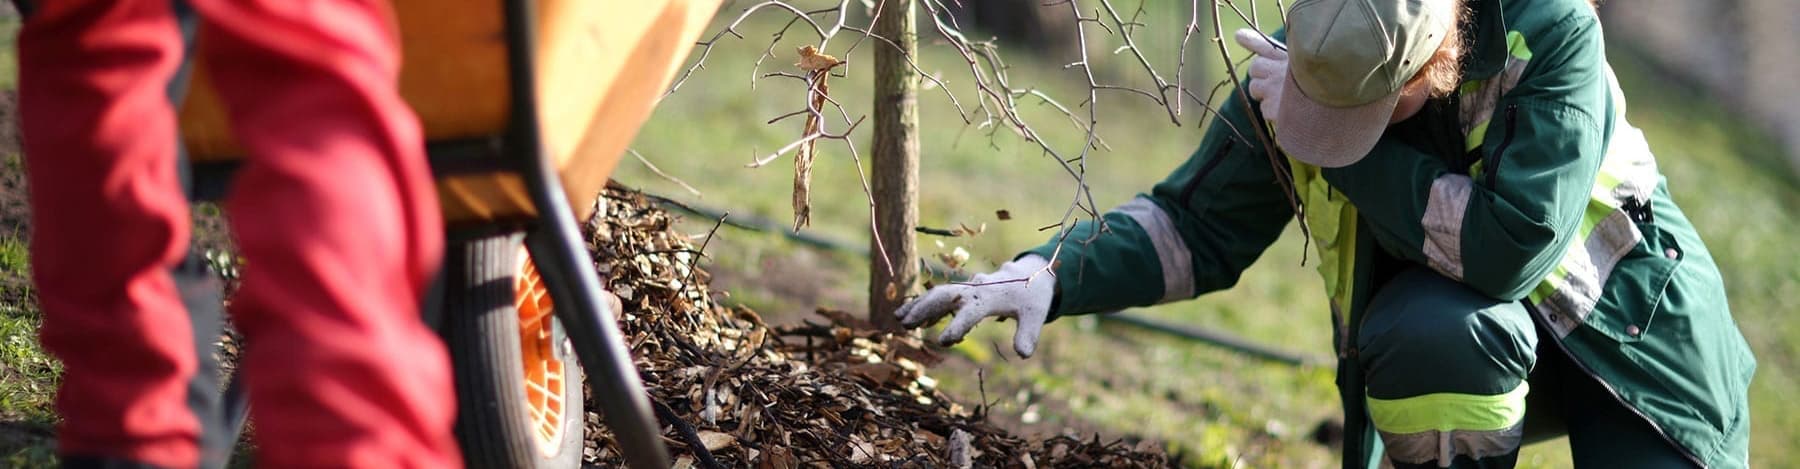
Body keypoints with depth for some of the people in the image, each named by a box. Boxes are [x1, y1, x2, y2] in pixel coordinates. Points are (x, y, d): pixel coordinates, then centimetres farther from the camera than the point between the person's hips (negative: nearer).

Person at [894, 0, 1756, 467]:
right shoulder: (1290, 72, -16)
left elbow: (1512, 246, -38)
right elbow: (1197, 227, -3)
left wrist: (1360, 149, -34)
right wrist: (1051, 275, -19)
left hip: (1624, 317, -2)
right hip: (1459, 345, 2)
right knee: (1429, 331, -35)